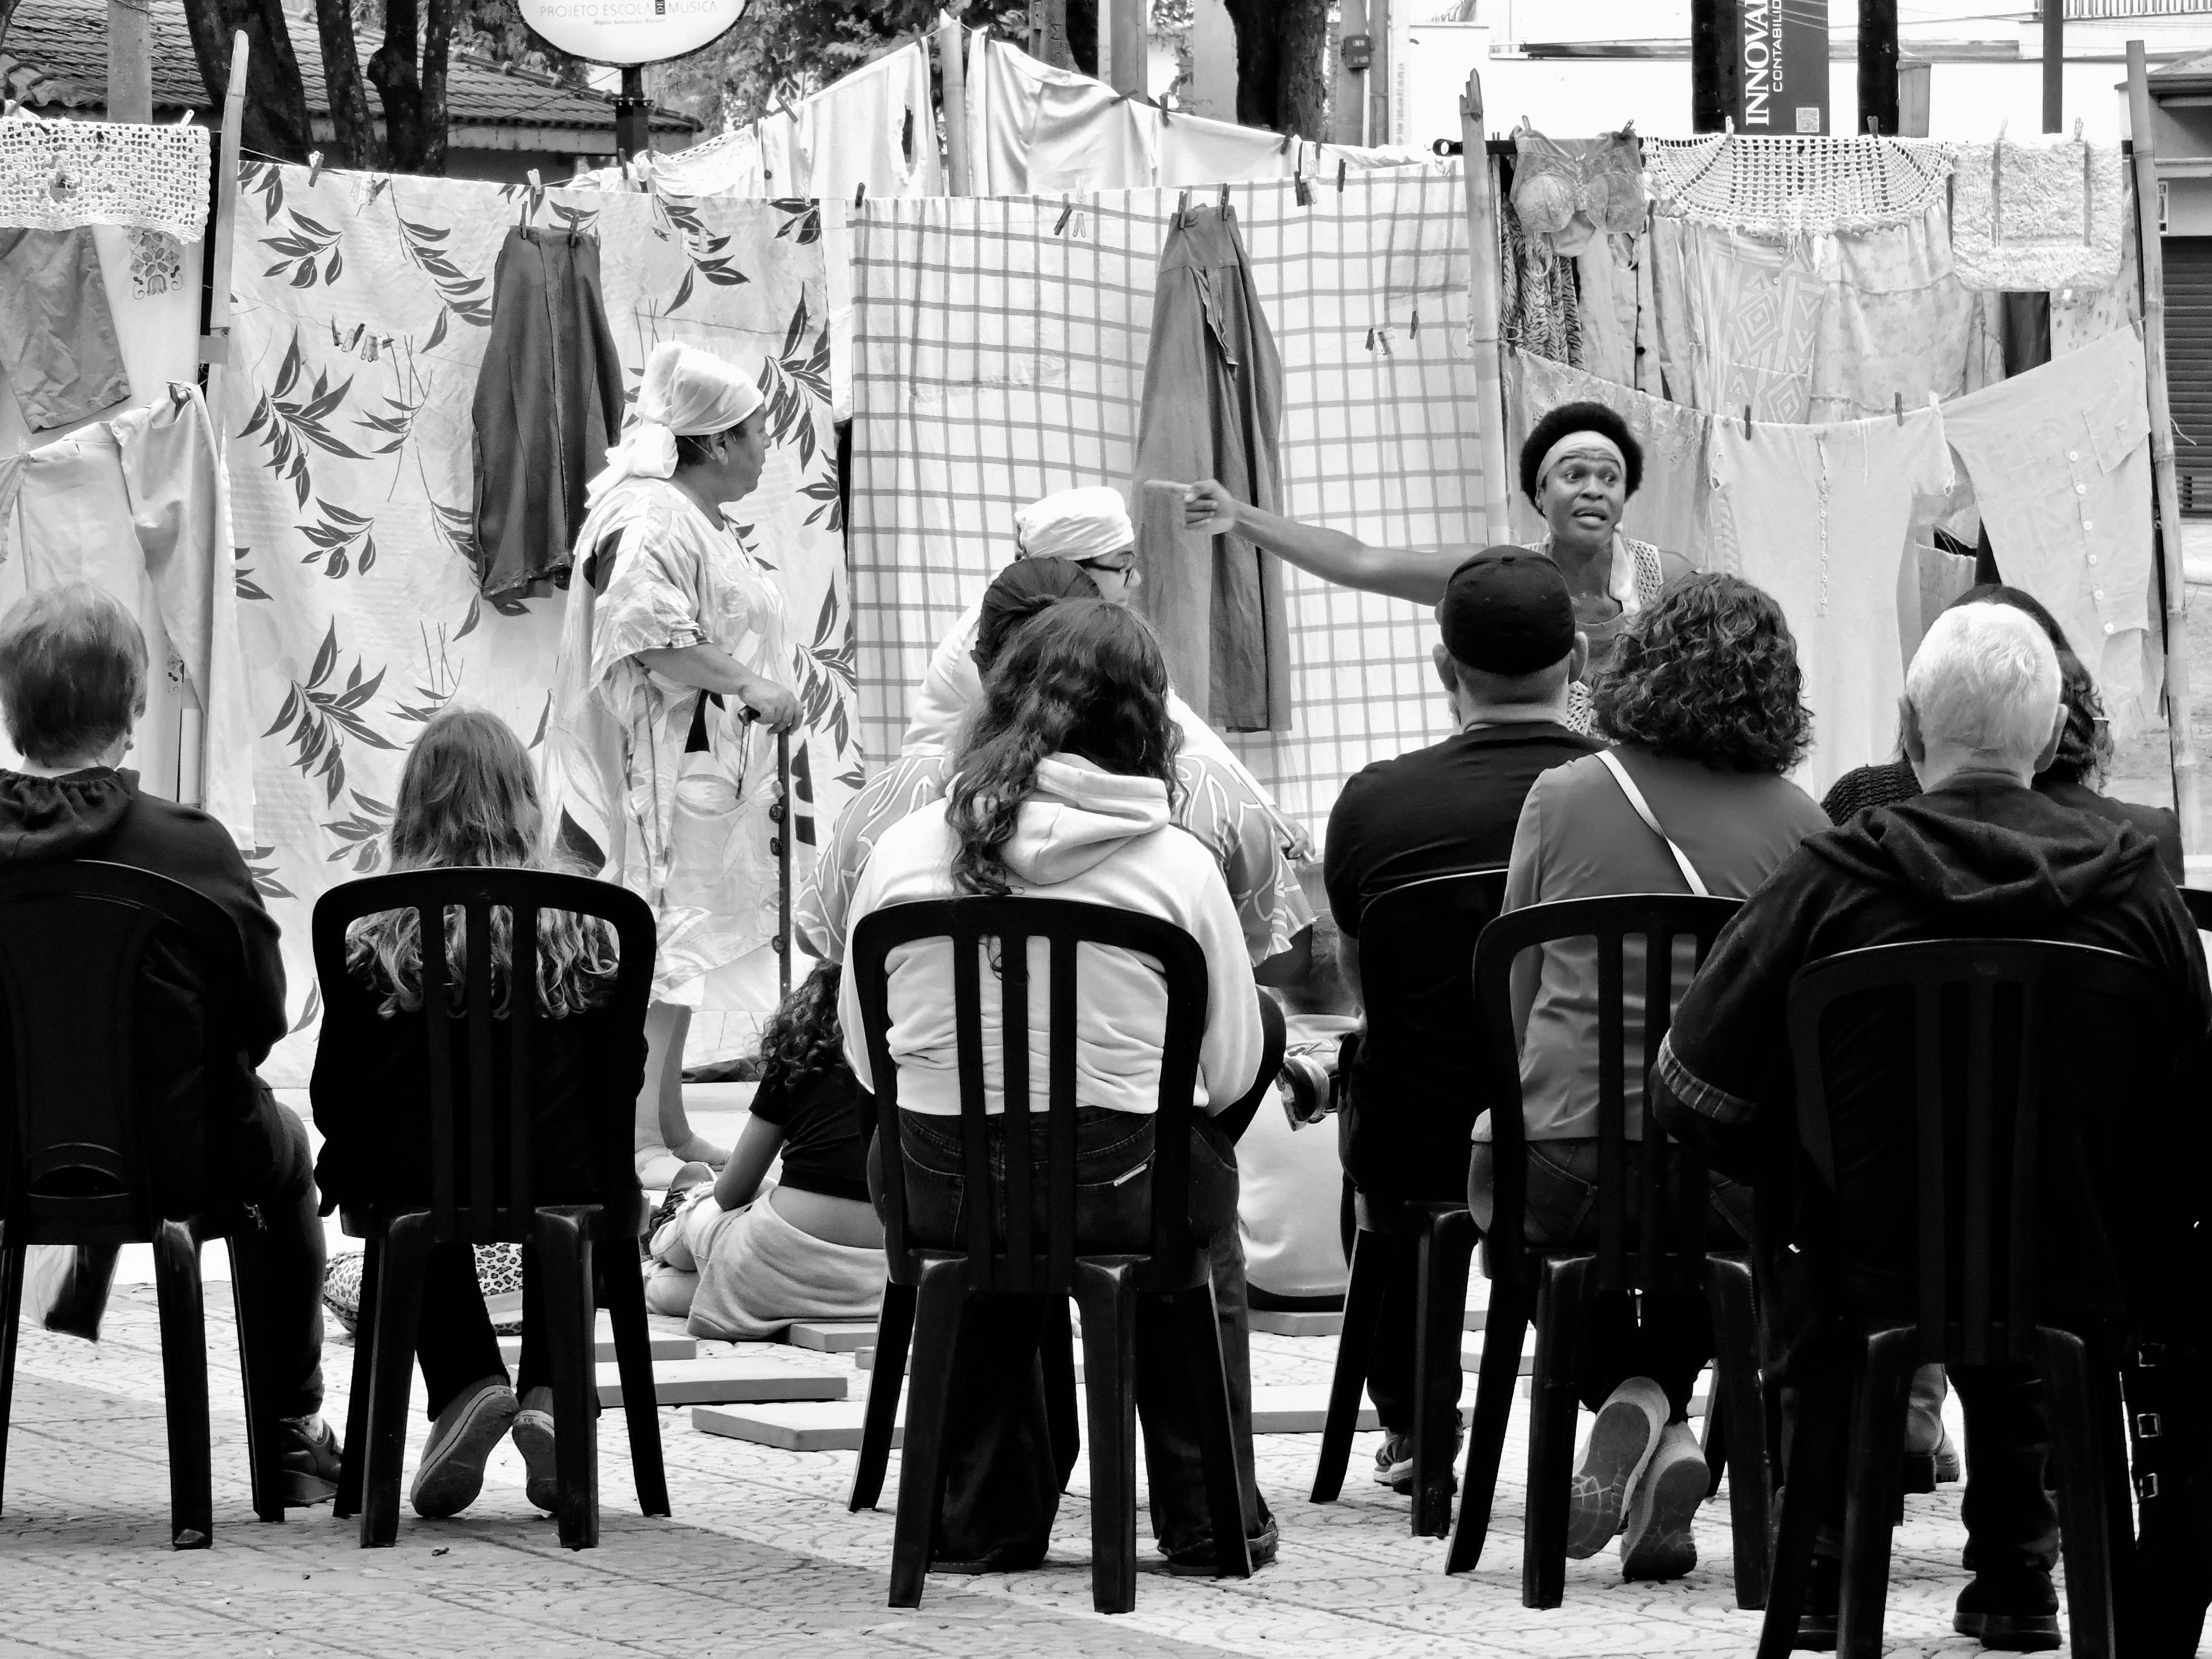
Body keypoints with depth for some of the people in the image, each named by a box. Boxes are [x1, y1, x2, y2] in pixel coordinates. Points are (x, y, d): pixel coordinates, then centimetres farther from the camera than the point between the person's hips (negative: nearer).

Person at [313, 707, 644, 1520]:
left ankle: (466, 1384, 15)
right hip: (560, 1181, 0)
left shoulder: (376, 937, -9)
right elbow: (620, 1079, 3)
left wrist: (353, 1164, 18)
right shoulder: (580, 928, -5)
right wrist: (612, 1181, 22)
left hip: (414, 1183, 0)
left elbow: (337, 1095, -4)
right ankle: (549, 1392, 16)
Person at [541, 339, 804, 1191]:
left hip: (715, 765, 11)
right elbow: (646, 630, -29)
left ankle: (670, 1125, 18)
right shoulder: (651, 520, -16)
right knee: (660, 947, -12)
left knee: (681, 954, 13)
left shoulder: (703, 521, 19)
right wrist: (746, 683, -26)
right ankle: (638, 1135, -13)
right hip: (666, 766, -11)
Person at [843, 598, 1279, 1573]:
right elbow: (1231, 1073, -3)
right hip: (1126, 1193, -1)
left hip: (945, 1191, 1)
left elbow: (863, 1056, 5)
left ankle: (982, 1517, 33)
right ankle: (1208, 1516, 34)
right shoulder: (1177, 866, -9)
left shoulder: (903, 853, -4)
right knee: (1201, 1203, 31)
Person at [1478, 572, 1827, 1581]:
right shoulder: (1798, 824, 2)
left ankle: (1638, 1406, 10)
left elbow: (1515, 1001, 12)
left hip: (1567, 1170, -1)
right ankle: (1662, 1414, 15)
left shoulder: (1562, 800, 3)